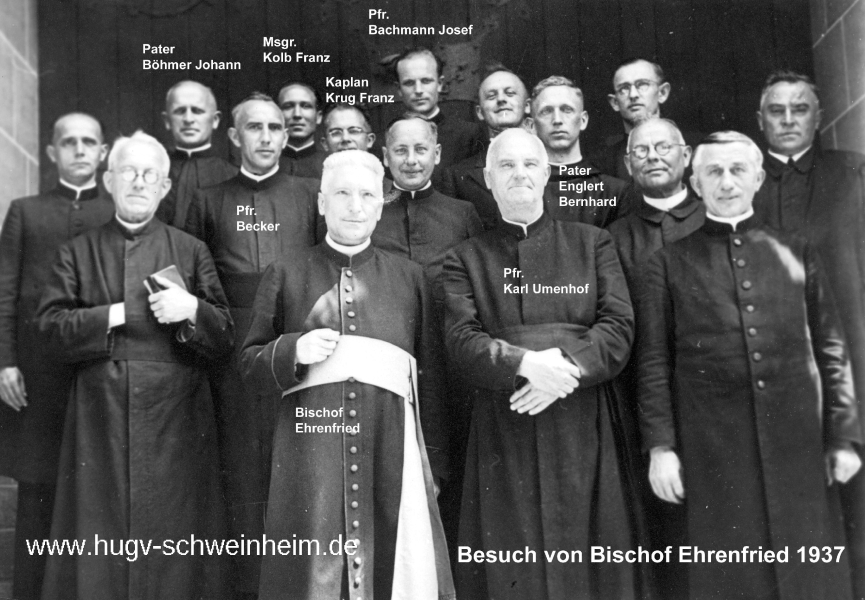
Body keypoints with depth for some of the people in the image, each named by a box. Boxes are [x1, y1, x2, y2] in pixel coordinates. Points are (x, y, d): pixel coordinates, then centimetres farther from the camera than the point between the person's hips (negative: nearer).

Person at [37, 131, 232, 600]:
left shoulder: (190, 251, 10)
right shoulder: (78, 252, 11)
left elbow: (224, 337, 5)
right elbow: (52, 328, 1)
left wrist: (192, 310, -14)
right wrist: (119, 313, -9)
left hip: (174, 423, 0)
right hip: (100, 423, 1)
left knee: (170, 540, 0)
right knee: (99, 547, 1)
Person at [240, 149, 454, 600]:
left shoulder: (409, 277, 13)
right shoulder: (286, 274, 10)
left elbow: (429, 375, 13)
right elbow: (251, 365, 10)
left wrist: (432, 459, 10)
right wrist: (294, 351, -10)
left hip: (390, 445, 1)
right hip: (311, 444, -1)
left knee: (393, 562, 2)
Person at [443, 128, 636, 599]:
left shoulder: (592, 243, 12)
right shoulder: (466, 258, 10)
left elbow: (619, 326, 1)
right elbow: (461, 340, -3)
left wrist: (570, 368, -16)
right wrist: (525, 363, -19)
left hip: (579, 428, 0)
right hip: (501, 432, 0)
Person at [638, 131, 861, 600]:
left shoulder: (796, 254, 11)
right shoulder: (669, 264, 6)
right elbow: (654, 362, 2)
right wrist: (660, 446, -4)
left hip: (799, 445, 2)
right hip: (713, 451, -1)